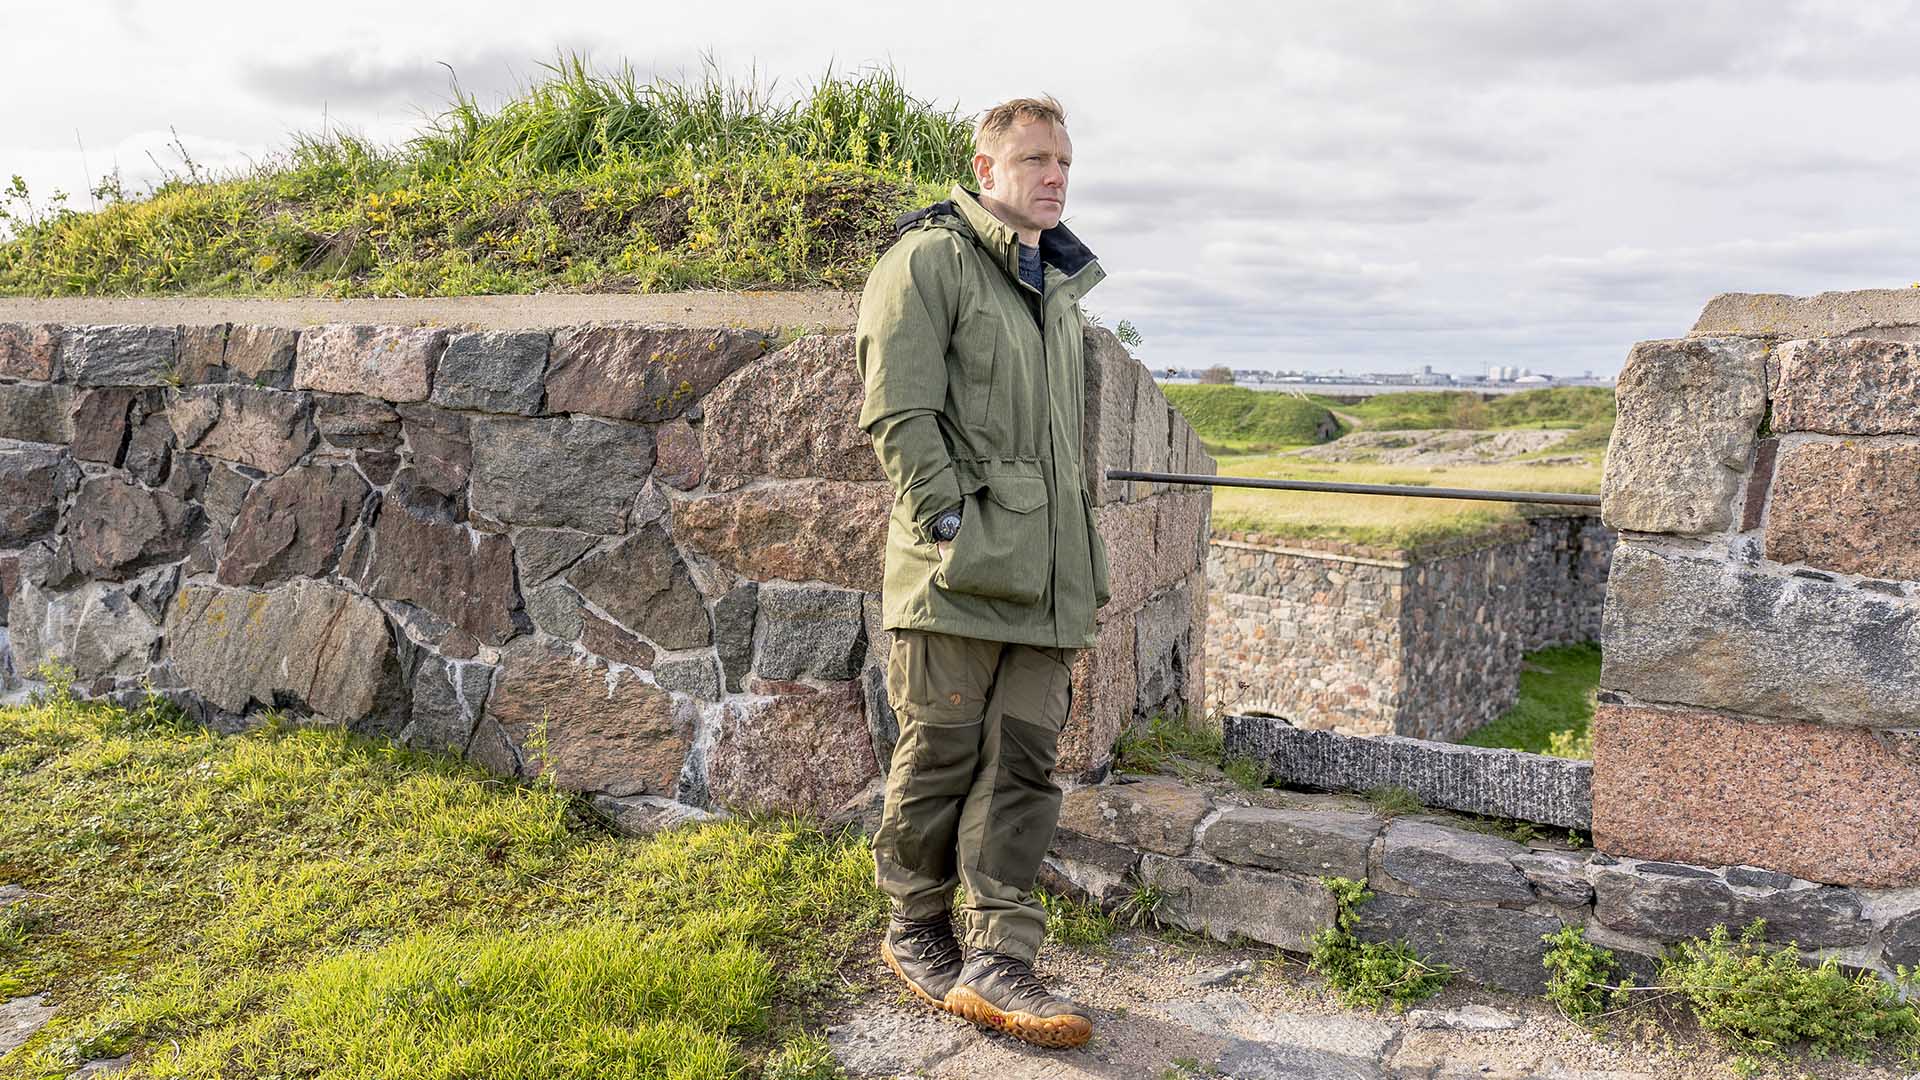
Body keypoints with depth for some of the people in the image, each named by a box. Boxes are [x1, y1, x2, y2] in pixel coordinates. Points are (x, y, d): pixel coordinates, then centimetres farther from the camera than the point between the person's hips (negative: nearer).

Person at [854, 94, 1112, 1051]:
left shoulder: (1060, 285, 23)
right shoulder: (930, 260, -3)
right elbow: (898, 413, -12)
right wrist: (952, 527, -17)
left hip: (1047, 574, 7)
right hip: (959, 572, -7)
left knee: (1023, 763, 4)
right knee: (942, 753, 4)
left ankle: (995, 962, 10)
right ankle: (914, 928, 23)